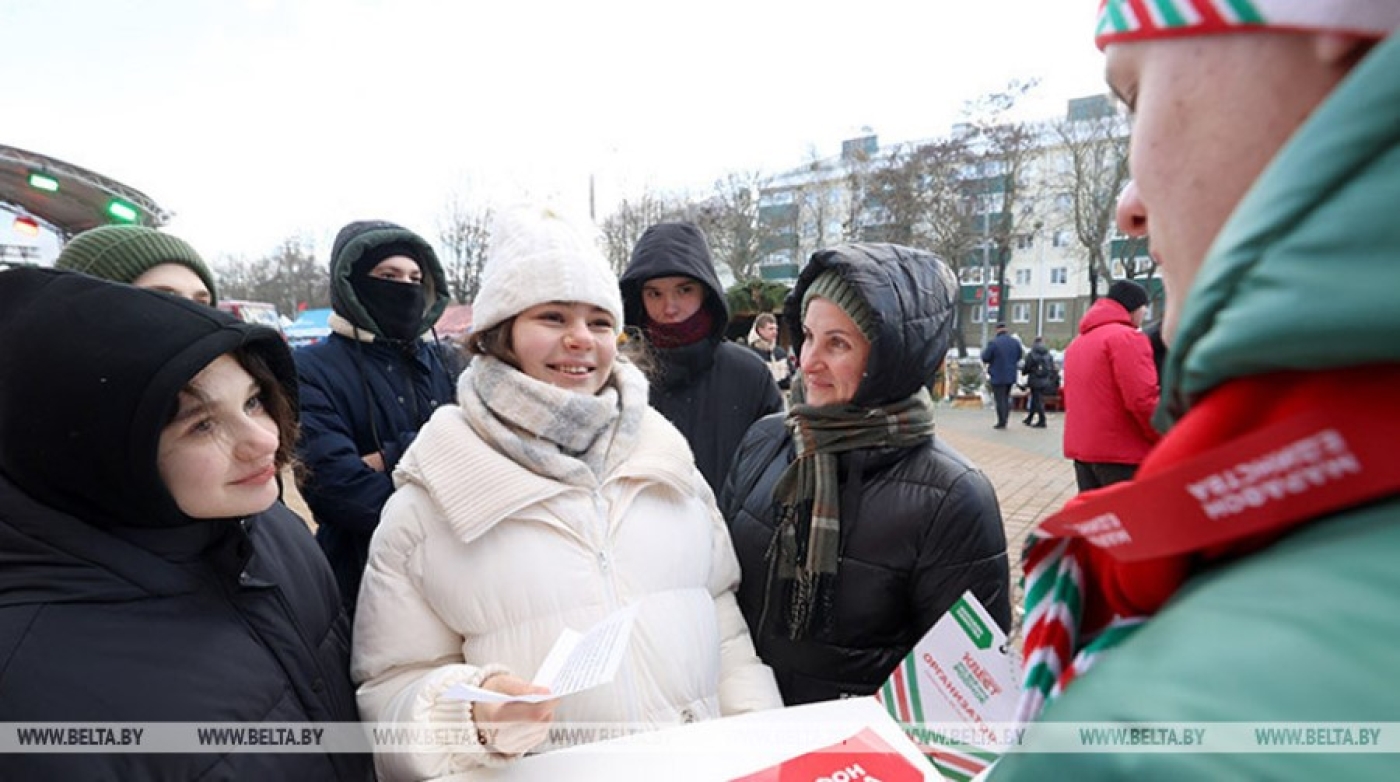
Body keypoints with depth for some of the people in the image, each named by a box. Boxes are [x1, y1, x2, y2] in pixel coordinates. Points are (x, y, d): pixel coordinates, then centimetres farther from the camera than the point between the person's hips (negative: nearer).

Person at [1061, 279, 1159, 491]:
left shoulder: (1077, 343, 17)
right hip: (1121, 452, -8)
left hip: (1082, 449, 8)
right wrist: (1164, 440, -6)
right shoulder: (1127, 337, -10)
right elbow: (1142, 400, -18)